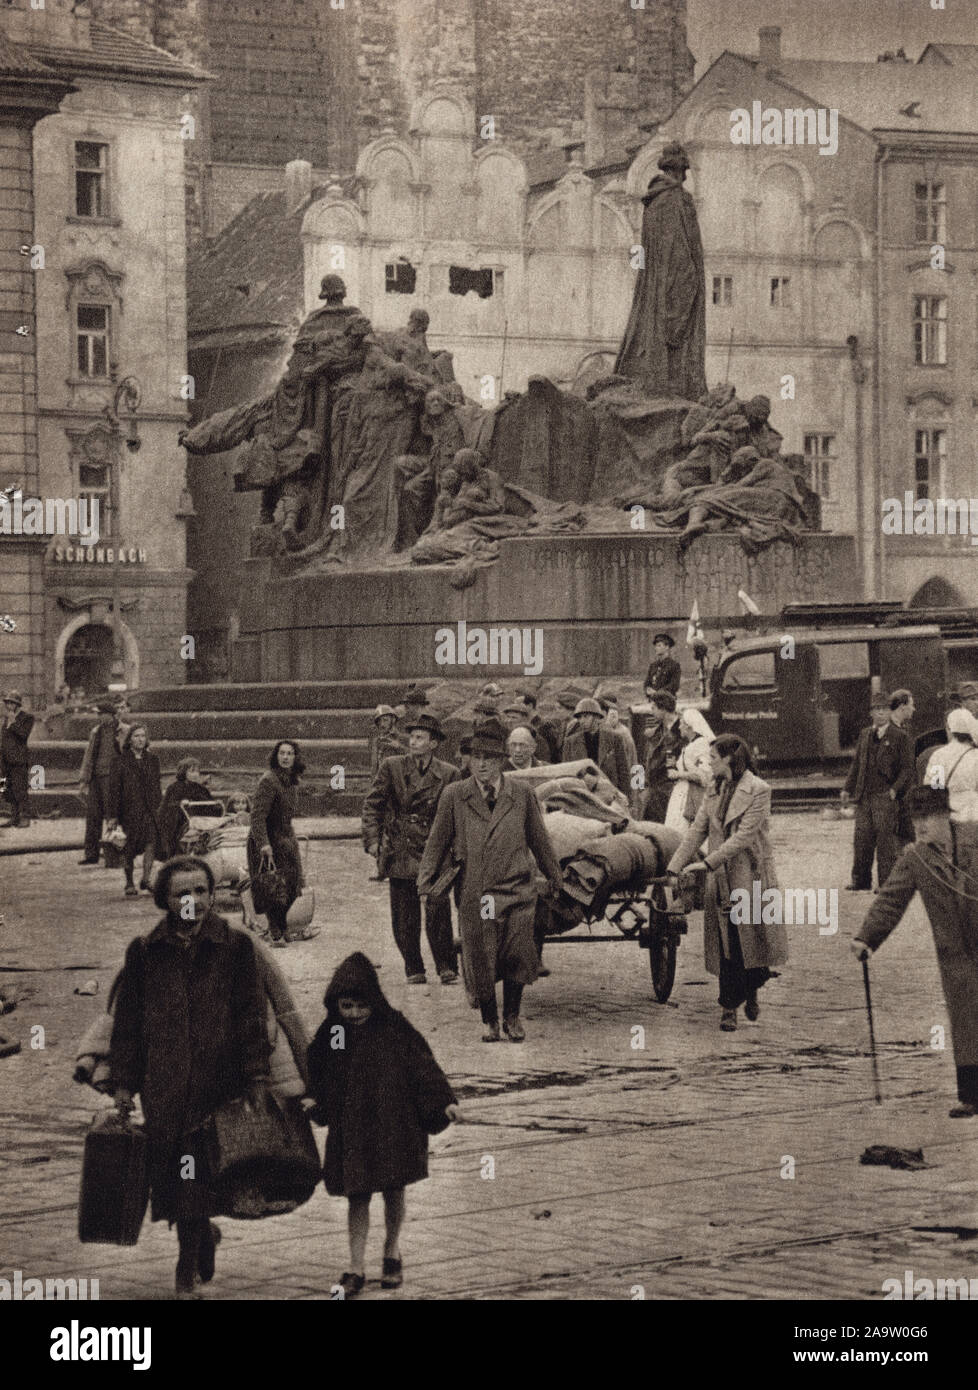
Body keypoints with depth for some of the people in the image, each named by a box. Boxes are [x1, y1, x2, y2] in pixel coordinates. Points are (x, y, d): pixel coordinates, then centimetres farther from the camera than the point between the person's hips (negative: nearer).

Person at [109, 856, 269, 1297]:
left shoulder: (235, 947, 1)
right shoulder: (144, 952, 5)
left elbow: (251, 1014, 2)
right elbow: (126, 1020, 9)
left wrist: (255, 1077, -3)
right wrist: (123, 1082, 6)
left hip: (215, 1079, -2)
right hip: (162, 1086, 2)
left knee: (199, 1173, -3)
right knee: (169, 1171, 2)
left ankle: (187, 1268, 11)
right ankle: (204, 1234, 27)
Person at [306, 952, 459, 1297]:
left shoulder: (394, 1030, -7)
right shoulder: (332, 1037, 0)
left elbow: (422, 1064, -7)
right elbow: (318, 1079, 11)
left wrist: (445, 1101, -12)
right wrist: (313, 1104, -2)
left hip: (393, 1125, -1)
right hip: (351, 1129, 1)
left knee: (394, 1190, 11)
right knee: (357, 1195, 2)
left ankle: (392, 1252, 32)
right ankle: (356, 1268, 6)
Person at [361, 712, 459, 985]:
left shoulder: (448, 774, 4)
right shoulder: (391, 767, 3)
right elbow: (372, 805, 5)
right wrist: (372, 839, -5)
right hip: (400, 851, 1)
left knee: (438, 910, -11)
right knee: (404, 916, 3)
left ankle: (446, 967, 1)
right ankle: (414, 970, 14)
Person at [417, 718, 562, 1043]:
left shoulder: (522, 794, 5)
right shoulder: (454, 796, 3)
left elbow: (538, 838, 15)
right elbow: (438, 841, 9)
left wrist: (554, 876, 22)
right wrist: (426, 878, 3)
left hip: (516, 890, 0)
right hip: (474, 892, 0)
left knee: (517, 956, -4)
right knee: (480, 959, 3)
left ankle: (512, 1017, 17)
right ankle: (489, 1021, 21)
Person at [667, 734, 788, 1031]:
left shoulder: (757, 790, -9)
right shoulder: (714, 792, 12)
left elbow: (744, 836, -16)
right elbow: (696, 831, 9)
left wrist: (708, 863, -21)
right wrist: (673, 868, -1)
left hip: (751, 877, -5)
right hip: (721, 880, 5)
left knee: (752, 938, 2)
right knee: (727, 945, 1)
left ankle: (751, 992, 26)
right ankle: (729, 1008, 5)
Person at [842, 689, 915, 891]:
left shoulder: (900, 737, 0)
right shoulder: (865, 736, 16)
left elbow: (907, 768, -4)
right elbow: (856, 764, 20)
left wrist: (895, 789, -15)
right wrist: (848, 788, 12)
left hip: (886, 798, -5)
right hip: (864, 797, 5)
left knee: (886, 842, -4)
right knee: (861, 838, 4)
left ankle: (886, 884, 0)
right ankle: (860, 881, 13)